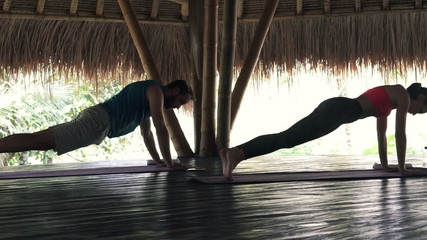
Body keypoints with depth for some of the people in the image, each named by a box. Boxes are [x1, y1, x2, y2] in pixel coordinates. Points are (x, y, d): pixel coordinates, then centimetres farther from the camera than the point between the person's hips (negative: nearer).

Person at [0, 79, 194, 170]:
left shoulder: (149, 99, 29)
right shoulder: (155, 90, -1)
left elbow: (146, 133, 36)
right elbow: (161, 128, -9)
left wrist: (158, 160, 37)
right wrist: (169, 162, -5)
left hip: (96, 120, 10)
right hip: (98, 120, -10)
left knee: (39, 139, 8)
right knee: (40, 141, -20)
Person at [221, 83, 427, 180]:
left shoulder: (386, 102, 37)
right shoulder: (403, 95, 13)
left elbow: (381, 134, 41)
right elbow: (400, 133, 9)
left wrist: (385, 165, 44)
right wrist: (401, 166, 16)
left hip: (333, 108, 8)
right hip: (339, 109, -8)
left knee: (287, 138, -6)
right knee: (287, 138, -24)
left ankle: (234, 152, -20)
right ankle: (238, 153, -39)